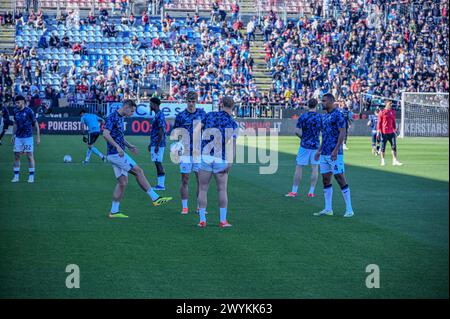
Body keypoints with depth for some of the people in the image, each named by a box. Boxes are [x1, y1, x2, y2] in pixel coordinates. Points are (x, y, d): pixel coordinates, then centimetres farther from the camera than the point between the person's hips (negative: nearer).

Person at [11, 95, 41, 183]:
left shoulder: (29, 111, -11)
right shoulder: (16, 111, 5)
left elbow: (36, 124, -6)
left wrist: (38, 137, -9)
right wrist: (13, 135, 13)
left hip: (28, 137, -5)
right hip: (18, 137, 5)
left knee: (30, 156, -2)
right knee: (16, 155, 4)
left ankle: (31, 176, 5)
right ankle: (16, 176, 10)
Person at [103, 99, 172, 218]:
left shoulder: (120, 118, 18)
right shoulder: (112, 117, -12)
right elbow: (105, 134, -23)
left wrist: (129, 146, 16)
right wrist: (117, 147, -29)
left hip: (119, 154, 10)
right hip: (115, 154, -10)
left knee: (123, 182, 7)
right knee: (138, 171, -9)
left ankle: (114, 211, 9)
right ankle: (155, 198, -5)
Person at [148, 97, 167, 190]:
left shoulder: (160, 115, -15)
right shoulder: (157, 115, 17)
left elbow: (161, 132, -20)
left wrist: (157, 145, -22)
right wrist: (151, 144, 25)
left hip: (158, 144, -10)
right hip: (155, 144, 10)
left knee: (158, 163, -9)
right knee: (157, 163, 10)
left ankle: (161, 185, -8)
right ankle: (160, 184, 12)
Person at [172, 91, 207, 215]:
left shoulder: (202, 113, 7)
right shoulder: (181, 116, 0)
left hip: (199, 152, 2)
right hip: (185, 152, -2)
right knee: (185, 180, -1)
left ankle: (200, 207, 11)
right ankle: (184, 207, 5)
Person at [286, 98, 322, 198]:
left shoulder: (302, 117, -5)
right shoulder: (320, 117, -2)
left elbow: (297, 131, -9)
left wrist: (303, 137, 8)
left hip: (304, 145, -1)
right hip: (316, 145, 1)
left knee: (299, 167, 4)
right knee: (315, 168, 7)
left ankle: (294, 191, 4)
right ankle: (311, 192, 6)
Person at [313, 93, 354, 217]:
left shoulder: (338, 115, -11)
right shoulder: (324, 116, 16)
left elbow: (342, 133, -16)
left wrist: (335, 150, -22)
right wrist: (319, 150, 20)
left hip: (334, 153, -9)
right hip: (324, 153, 9)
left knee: (340, 178, -8)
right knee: (326, 179, 8)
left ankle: (349, 209, -5)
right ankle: (328, 209, 13)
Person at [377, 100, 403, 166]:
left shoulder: (393, 112, 12)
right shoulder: (382, 112, -3)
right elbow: (379, 122, -3)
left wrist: (395, 130, 17)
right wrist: (378, 131, -8)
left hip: (391, 132, 5)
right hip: (384, 132, -5)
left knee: (394, 146, -2)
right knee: (383, 147, 2)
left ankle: (395, 161, -2)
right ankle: (383, 160, 12)